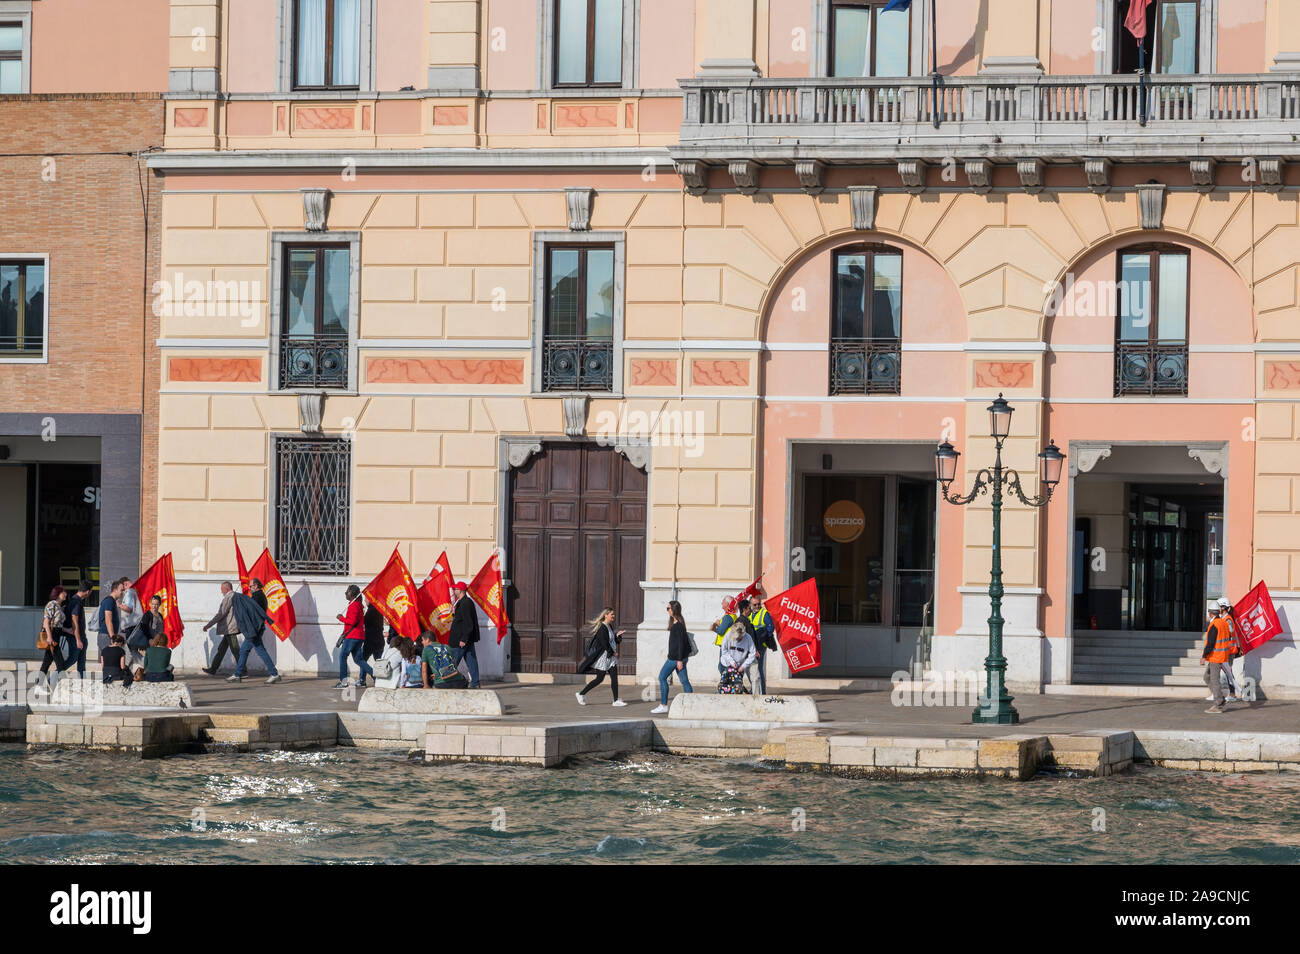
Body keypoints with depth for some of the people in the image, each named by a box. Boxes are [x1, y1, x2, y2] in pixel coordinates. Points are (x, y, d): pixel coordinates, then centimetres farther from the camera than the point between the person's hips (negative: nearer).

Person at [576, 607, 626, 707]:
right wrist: (613, 652, -13)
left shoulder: (610, 627, 11)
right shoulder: (602, 628, -18)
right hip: (603, 656, -9)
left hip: (611, 657, 9)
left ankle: (616, 700, 2)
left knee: (614, 678, 2)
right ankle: (581, 694, 10)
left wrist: (618, 635, 0)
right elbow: (604, 643, -21)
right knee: (599, 679, -2)